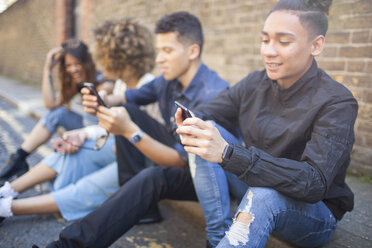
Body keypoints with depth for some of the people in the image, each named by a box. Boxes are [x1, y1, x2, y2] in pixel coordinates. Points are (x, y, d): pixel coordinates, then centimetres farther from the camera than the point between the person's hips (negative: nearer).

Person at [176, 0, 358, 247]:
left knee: (263, 195, -38)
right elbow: (204, 115, -5)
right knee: (214, 130, -16)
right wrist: (188, 125, -32)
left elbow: (315, 183, -31)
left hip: (317, 213, -5)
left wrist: (228, 154, -42)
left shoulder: (337, 103, -20)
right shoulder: (254, 84, -3)